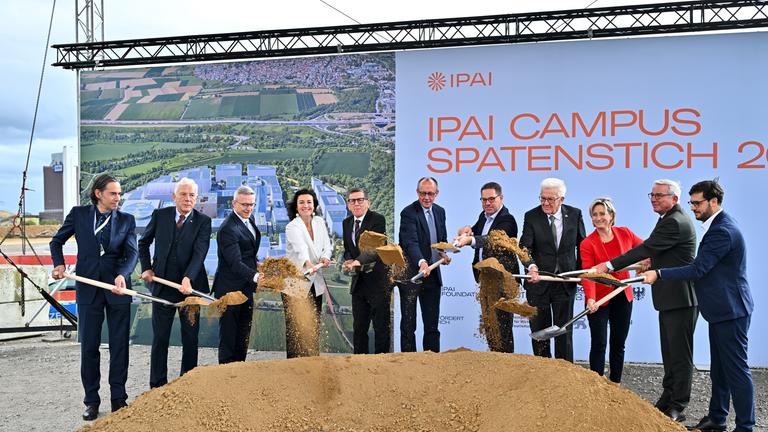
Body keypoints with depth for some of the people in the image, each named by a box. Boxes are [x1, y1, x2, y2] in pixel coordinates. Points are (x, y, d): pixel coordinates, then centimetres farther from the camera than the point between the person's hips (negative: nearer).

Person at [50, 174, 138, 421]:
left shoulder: (126, 220, 2)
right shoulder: (79, 214, 3)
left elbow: (132, 253, -6)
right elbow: (57, 241, 15)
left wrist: (122, 275, -25)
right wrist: (59, 264, -2)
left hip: (118, 289, 0)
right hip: (88, 289, 0)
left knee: (119, 345, 5)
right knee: (89, 346, 5)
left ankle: (118, 398, 16)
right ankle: (91, 400, 16)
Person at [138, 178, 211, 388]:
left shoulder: (203, 221, -4)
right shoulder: (160, 215, 2)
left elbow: (199, 252, -17)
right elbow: (143, 243, 17)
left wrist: (188, 278, -31)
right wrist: (146, 268, 5)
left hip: (190, 286, -1)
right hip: (162, 286, 1)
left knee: (190, 339, 7)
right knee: (160, 339, 6)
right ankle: (158, 386, 17)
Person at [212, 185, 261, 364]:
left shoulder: (249, 219, 6)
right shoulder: (228, 228, -23)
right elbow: (235, 263, -31)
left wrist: (255, 262, 3)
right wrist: (256, 276, -44)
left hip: (246, 287, 9)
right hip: (230, 288, -9)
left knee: (243, 334, 17)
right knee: (229, 334, 1)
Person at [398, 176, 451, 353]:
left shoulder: (440, 211, 9)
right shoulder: (409, 213, -15)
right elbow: (410, 243, -28)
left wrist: (444, 253, 0)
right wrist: (421, 262, -45)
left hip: (432, 275, 7)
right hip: (411, 274, -6)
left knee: (432, 323, 12)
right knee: (408, 324, 3)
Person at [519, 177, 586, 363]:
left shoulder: (574, 214, -1)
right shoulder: (531, 216, -7)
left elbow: (582, 245, 10)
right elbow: (525, 246, -18)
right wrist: (532, 266, -36)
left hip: (566, 283, 0)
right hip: (538, 281, 0)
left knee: (564, 331, 3)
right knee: (539, 331, 9)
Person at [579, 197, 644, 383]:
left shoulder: (625, 233, -2)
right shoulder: (587, 244, -12)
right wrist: (590, 298, -37)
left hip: (623, 297, 4)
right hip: (599, 299, -4)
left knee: (619, 344, 12)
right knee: (599, 344, -3)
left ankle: (615, 385, 24)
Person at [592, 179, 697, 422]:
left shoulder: (675, 222, -21)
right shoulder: (671, 219, 13)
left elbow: (646, 249, -25)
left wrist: (610, 265, -23)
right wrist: (652, 264, 11)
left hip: (680, 299, -11)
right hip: (670, 297, 11)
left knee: (680, 354, -2)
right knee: (669, 352, 19)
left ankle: (678, 407, 6)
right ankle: (668, 398, 30)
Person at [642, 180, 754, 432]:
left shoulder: (723, 231, -22)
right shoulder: (717, 226, 11)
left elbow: (698, 269, -25)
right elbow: (703, 266, 18)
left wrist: (659, 274, -20)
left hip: (730, 311, -11)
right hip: (722, 309, 11)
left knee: (736, 370, -2)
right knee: (719, 369, 18)